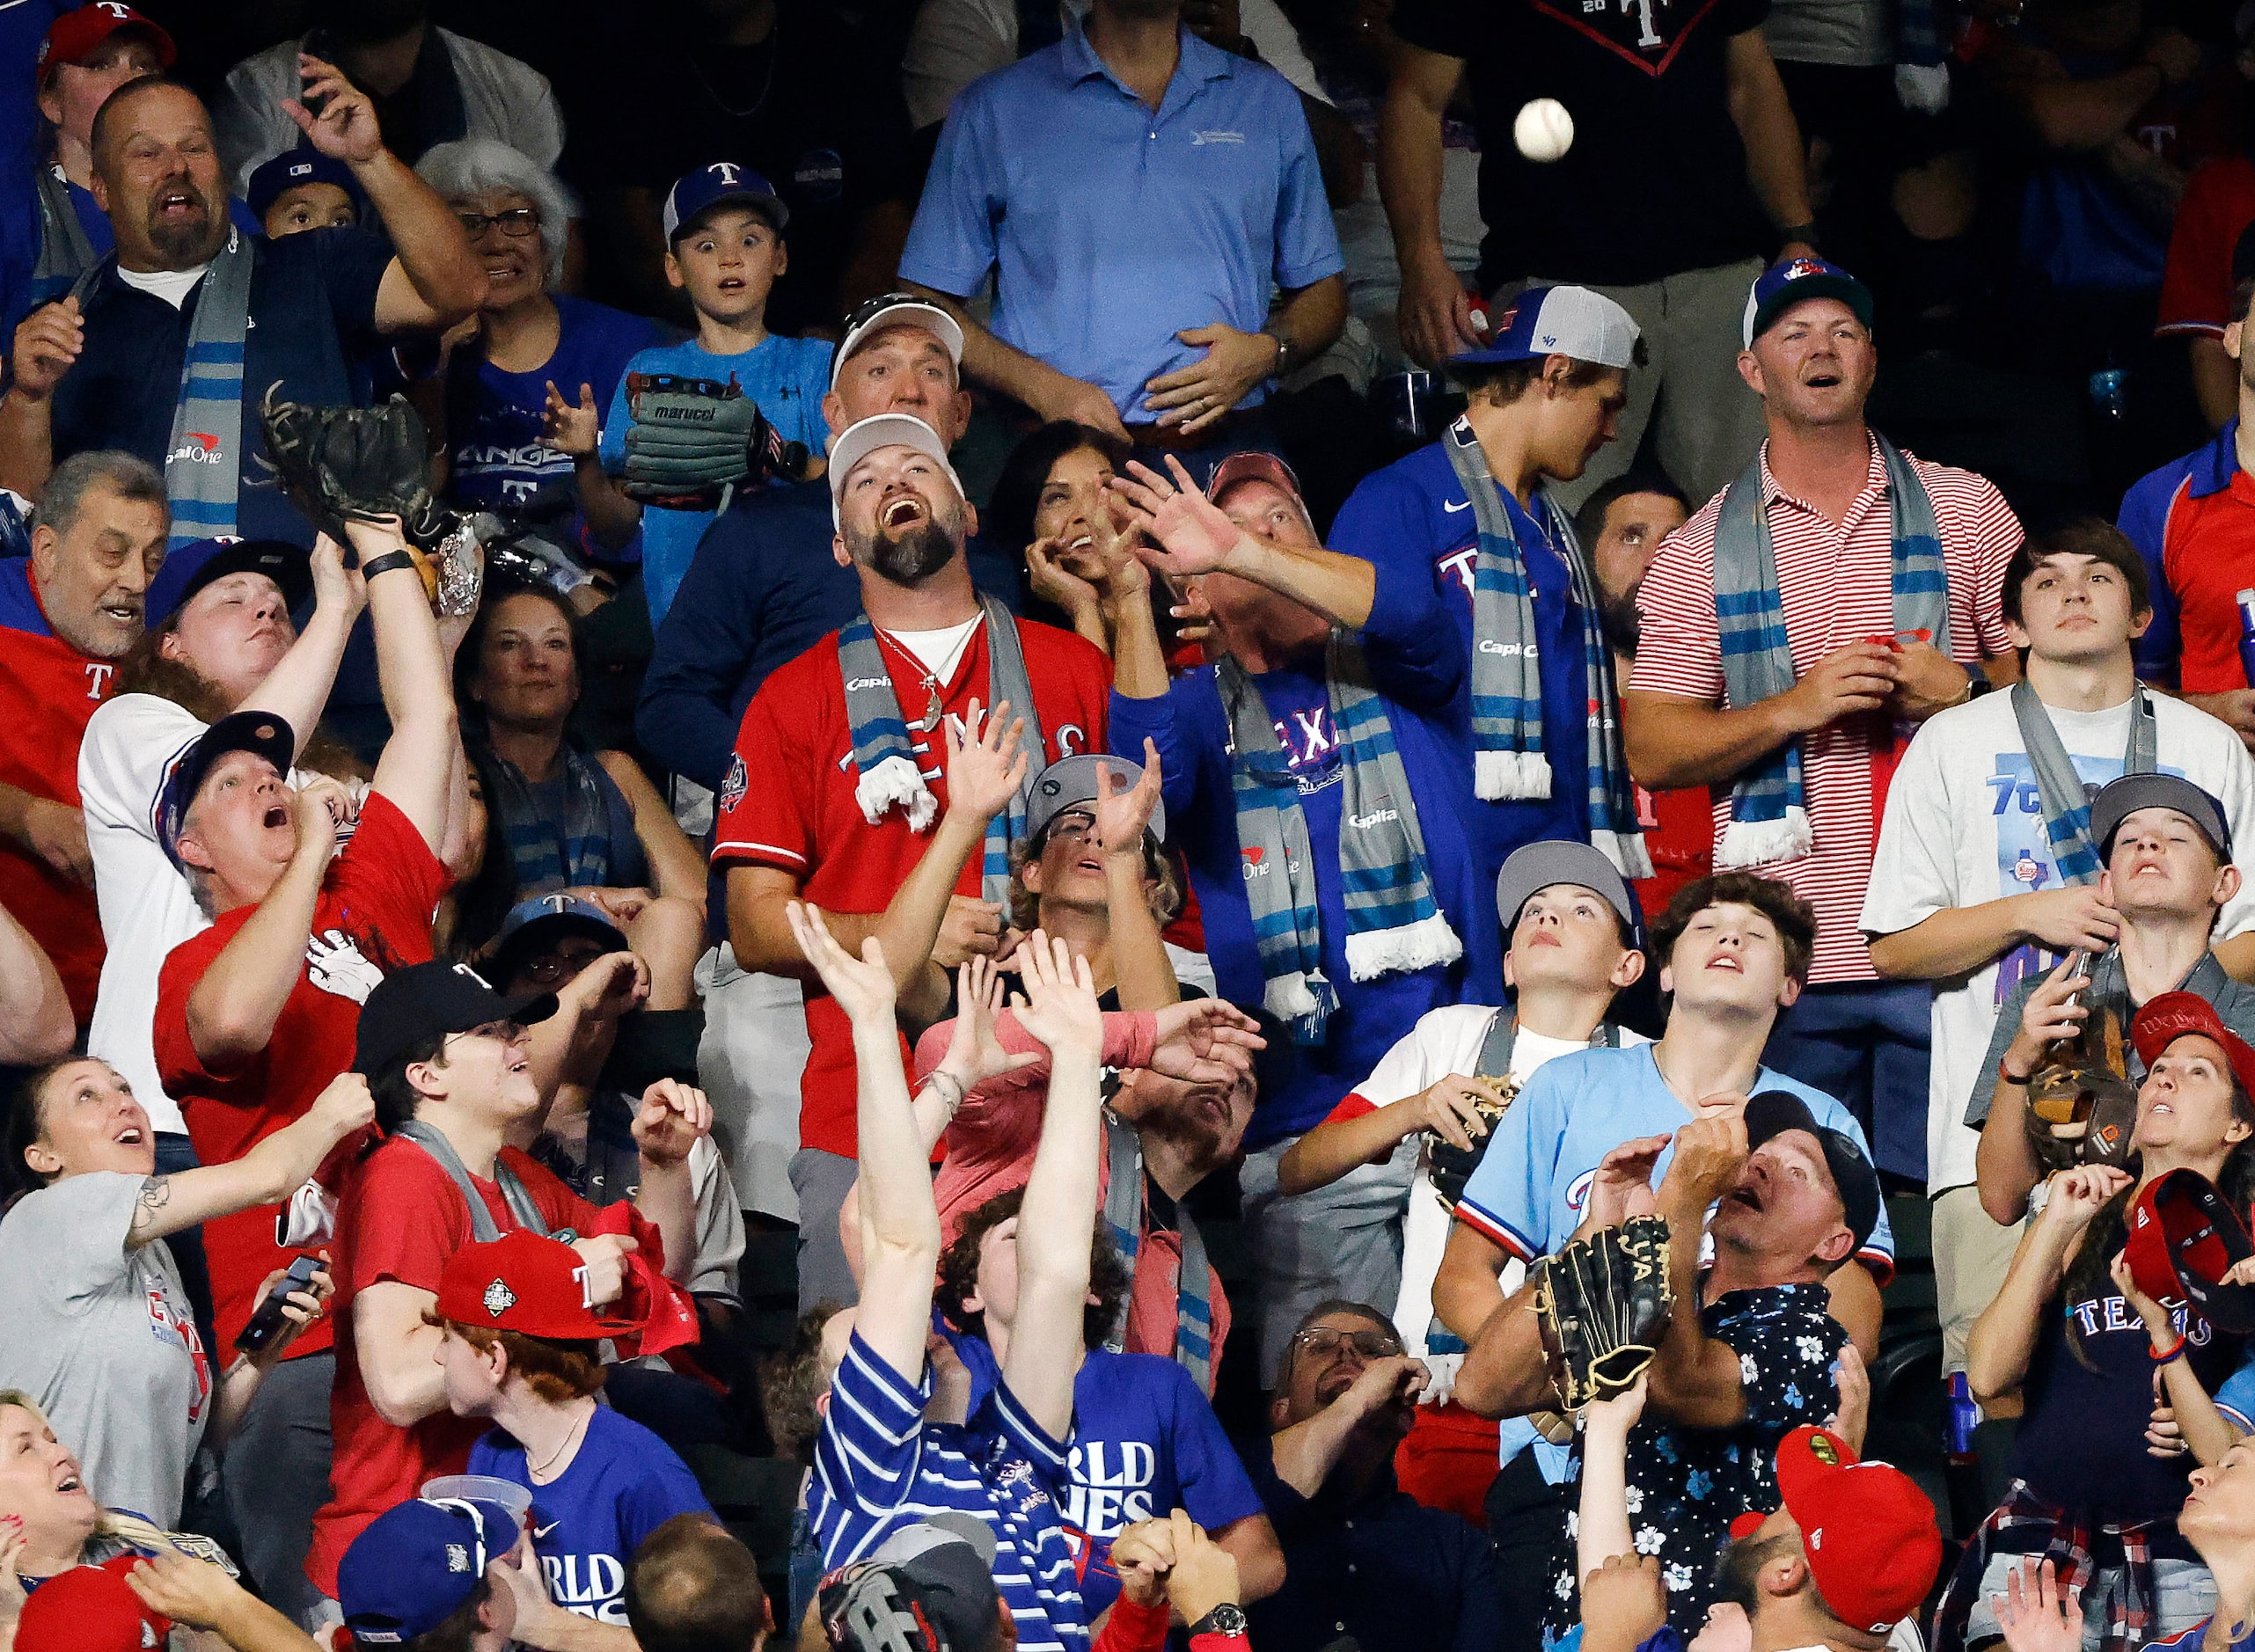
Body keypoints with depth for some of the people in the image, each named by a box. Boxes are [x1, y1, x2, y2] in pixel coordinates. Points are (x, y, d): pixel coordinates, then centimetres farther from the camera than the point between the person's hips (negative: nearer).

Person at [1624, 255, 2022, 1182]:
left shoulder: (1966, 511, 11)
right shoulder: (1705, 549, 9)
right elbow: (1651, 751, 4)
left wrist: (1961, 693, -8)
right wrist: (1794, 707, -10)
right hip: (1786, 955, 0)